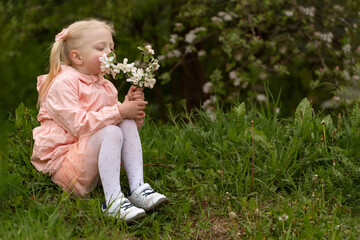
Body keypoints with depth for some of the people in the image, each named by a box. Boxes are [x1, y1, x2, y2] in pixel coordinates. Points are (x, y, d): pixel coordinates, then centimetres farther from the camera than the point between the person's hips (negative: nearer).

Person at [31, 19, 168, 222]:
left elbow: (122, 117, 13)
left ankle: (138, 188, -20)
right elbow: (78, 124, -24)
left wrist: (131, 105, -10)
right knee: (110, 132, -30)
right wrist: (120, 111, -24)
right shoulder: (63, 84, -13)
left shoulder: (105, 87, 14)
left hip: (94, 162, 8)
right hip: (61, 159, -8)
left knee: (128, 125, -12)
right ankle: (113, 201, -34)